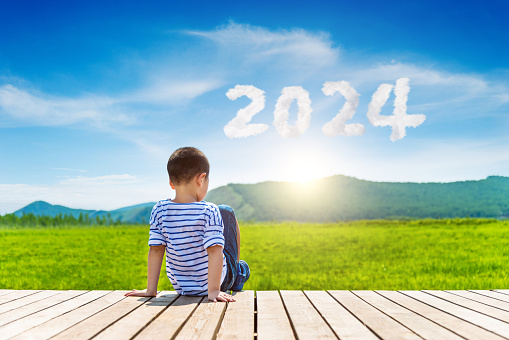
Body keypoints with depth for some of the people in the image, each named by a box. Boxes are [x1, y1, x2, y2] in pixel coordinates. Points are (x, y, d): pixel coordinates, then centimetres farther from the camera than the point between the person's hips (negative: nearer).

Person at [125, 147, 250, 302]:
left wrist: (150, 290, -5)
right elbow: (215, 251, -28)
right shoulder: (209, 211, -23)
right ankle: (238, 271, 33)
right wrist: (214, 290, -24)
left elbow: (156, 250, -10)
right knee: (225, 211, 15)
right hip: (220, 278, -3)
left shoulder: (159, 211, -13)